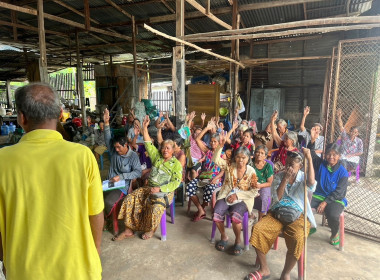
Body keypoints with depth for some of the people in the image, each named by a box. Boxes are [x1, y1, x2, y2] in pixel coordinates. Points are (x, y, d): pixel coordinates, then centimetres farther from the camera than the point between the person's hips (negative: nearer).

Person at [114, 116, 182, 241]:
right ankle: (129, 230, -1)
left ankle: (151, 230, 1)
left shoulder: (176, 164, -3)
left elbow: (176, 182, -12)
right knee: (130, 199, -12)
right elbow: (148, 144, 10)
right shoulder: (157, 156, 12)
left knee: (156, 208, -32)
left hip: (165, 192, -5)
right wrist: (145, 128, 1)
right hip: (149, 187, 5)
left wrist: (160, 189, -20)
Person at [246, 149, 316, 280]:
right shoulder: (279, 176, 9)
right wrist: (285, 179, -13)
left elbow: (311, 184, -24)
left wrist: (309, 159, -28)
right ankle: (264, 269, -3)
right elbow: (277, 198, -3)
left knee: (298, 238, -33)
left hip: (298, 216, -2)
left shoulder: (303, 178, 3)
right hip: (277, 213, 3)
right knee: (257, 229, -22)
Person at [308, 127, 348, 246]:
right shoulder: (320, 164, 2)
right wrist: (312, 140, -31)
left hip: (336, 199, -3)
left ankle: (335, 234, 4)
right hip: (319, 195, 3)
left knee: (332, 215, -33)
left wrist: (325, 202, -20)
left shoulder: (342, 172, -8)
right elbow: (312, 155, -15)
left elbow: (339, 192, -12)